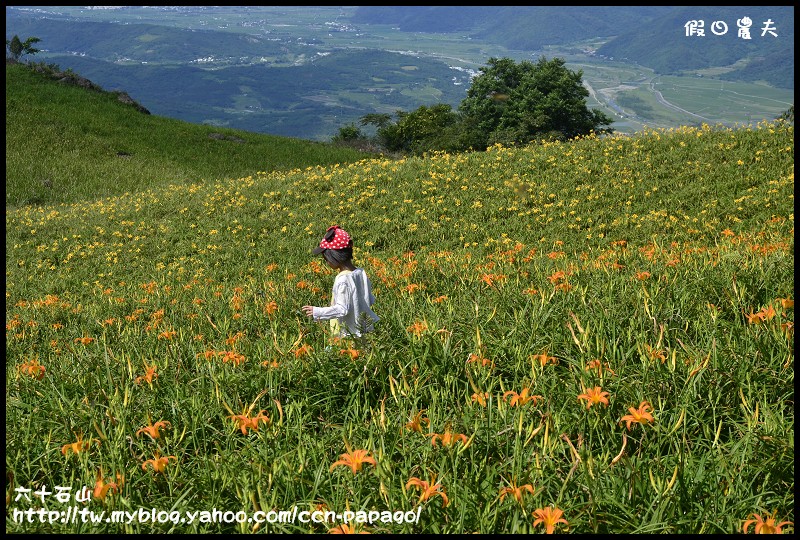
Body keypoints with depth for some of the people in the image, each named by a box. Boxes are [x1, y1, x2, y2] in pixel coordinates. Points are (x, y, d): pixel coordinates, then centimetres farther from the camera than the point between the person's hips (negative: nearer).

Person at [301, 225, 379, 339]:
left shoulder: (343, 280, -21)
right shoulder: (361, 273, 3)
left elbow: (342, 309, -22)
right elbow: (371, 301, 11)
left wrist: (317, 312, -15)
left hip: (348, 334, -8)